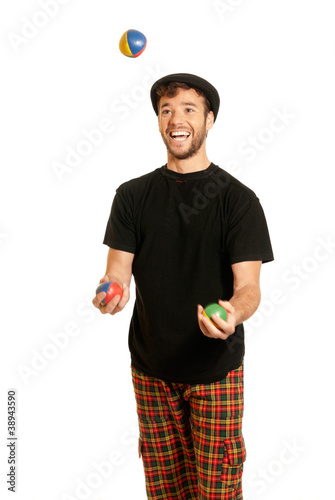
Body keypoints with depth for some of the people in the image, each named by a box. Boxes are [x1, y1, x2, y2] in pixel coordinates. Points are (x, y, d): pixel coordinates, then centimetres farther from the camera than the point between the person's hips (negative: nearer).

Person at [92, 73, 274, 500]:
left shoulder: (238, 198, -6)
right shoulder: (133, 195, 3)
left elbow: (248, 287, -11)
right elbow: (118, 271, -1)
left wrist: (233, 313, -34)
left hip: (216, 366, -2)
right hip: (150, 366, 3)